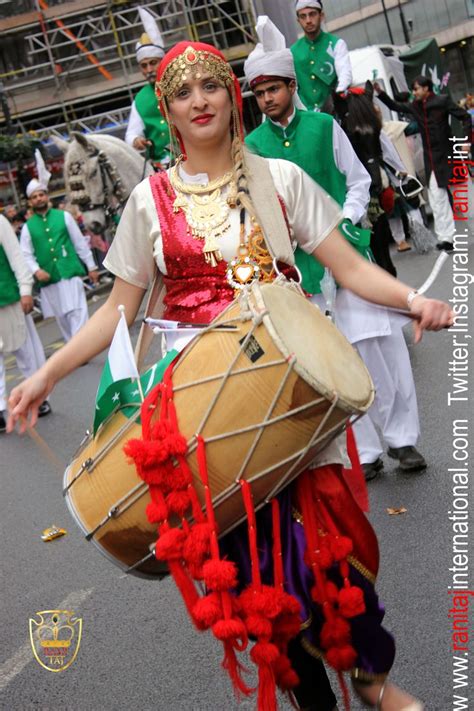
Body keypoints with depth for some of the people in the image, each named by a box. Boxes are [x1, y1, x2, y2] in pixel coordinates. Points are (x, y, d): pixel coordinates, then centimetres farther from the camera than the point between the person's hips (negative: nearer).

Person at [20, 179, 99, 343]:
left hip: (70, 273, -2)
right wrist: (36, 270, -16)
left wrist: (91, 267, 7)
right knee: (61, 317, 9)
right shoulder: (27, 227, 6)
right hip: (48, 278, 2)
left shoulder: (64, 216, 6)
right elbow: (26, 255, 3)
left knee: (77, 313, -9)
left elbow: (80, 243, 7)